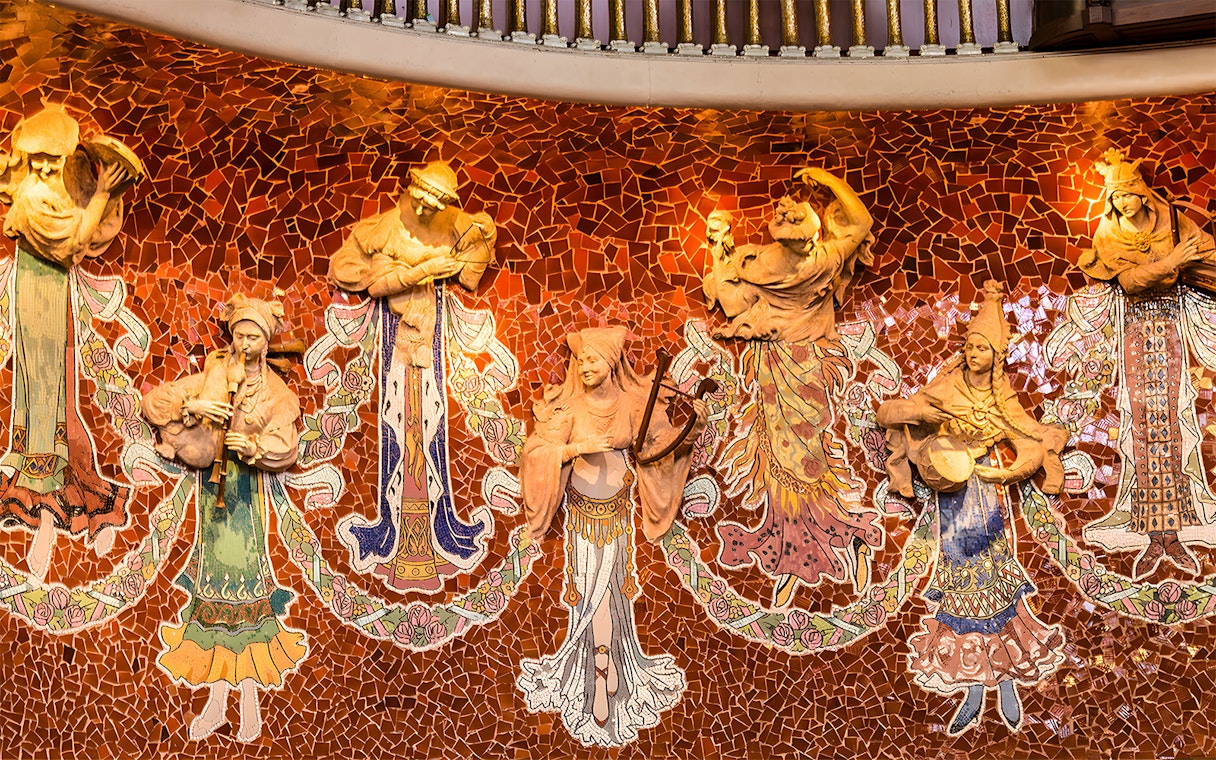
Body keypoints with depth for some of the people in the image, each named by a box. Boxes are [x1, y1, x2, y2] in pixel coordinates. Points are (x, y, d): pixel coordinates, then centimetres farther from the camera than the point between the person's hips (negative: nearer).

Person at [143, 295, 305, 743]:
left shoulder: (275, 392, 3)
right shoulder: (209, 377, 7)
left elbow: (285, 448, -8)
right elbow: (153, 403, 2)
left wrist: (253, 447, -27)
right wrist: (192, 406, -15)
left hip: (248, 493, -2)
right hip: (211, 487, 2)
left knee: (245, 591, -6)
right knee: (212, 588, 5)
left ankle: (250, 701, 4)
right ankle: (216, 702, 14)